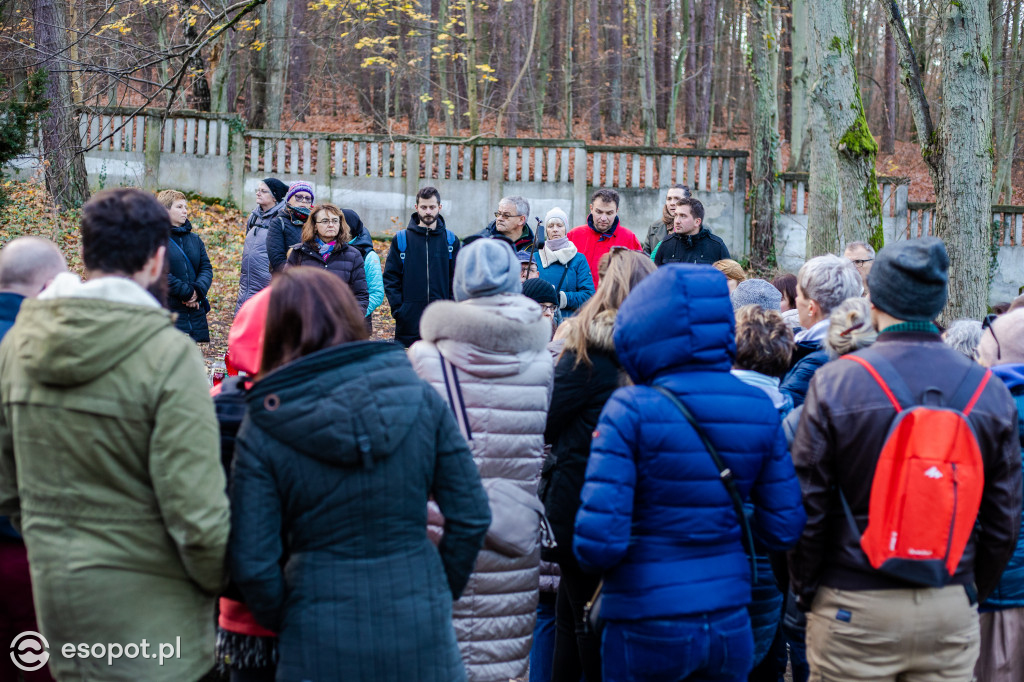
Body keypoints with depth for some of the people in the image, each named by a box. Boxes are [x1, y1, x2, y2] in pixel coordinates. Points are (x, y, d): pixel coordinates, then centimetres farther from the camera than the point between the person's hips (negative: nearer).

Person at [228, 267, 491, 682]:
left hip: (321, 647, -1)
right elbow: (471, 516, -2)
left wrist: (286, 624, 9)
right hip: (420, 632, 1)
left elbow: (253, 563, -8)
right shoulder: (419, 397, -4)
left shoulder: (261, 429, -8)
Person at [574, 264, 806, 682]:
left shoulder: (632, 409, -15)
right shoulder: (759, 408, -1)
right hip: (731, 624, 4)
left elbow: (599, 540, -20)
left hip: (646, 628, -4)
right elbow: (784, 527, 2)